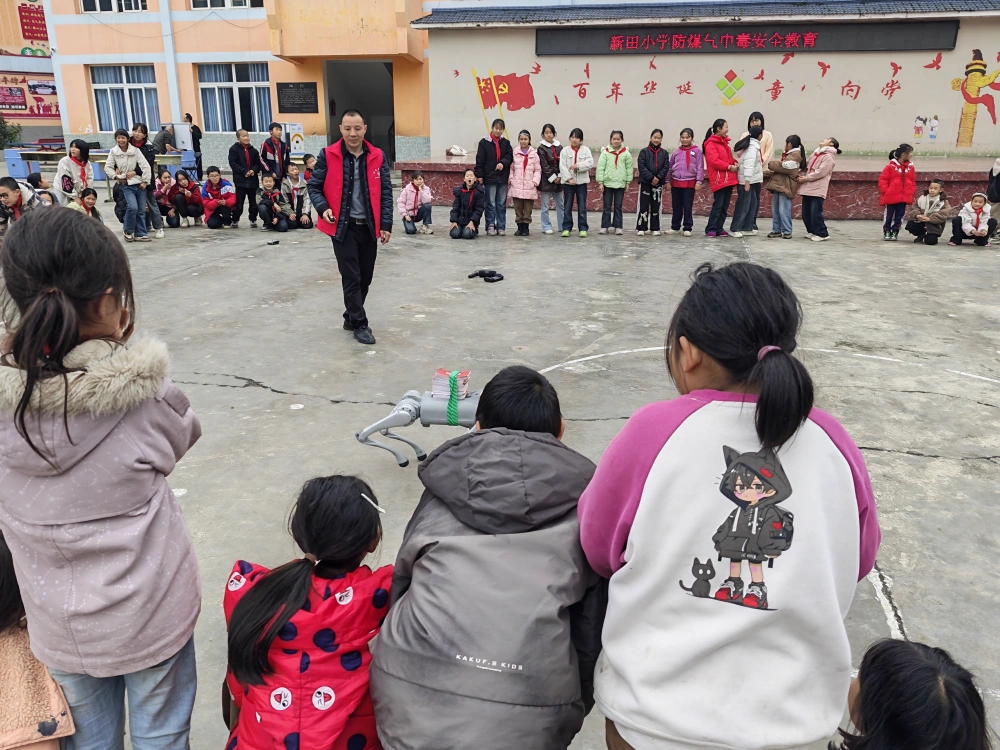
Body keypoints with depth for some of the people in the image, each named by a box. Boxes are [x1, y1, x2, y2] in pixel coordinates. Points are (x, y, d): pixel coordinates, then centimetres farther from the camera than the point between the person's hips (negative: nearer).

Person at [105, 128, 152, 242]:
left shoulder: (135, 150, -2)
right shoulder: (113, 152, 1)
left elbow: (146, 166, -5)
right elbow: (107, 167, 4)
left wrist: (144, 181, -8)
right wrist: (116, 176, -8)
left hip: (140, 184, 1)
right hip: (126, 185, -1)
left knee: (141, 210, 4)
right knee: (133, 207, -19)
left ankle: (140, 234, 14)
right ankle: (128, 231, 1)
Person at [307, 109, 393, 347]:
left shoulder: (378, 157, 1)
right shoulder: (328, 156, -5)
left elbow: (385, 193, 4)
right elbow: (314, 186, 2)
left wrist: (386, 224, -1)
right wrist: (323, 208, -17)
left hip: (369, 227, 3)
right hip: (343, 226, -3)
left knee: (365, 277, 11)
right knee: (351, 277, -3)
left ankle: (351, 317, 30)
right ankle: (360, 324, 7)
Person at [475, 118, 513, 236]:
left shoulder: (506, 143, 9)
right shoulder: (484, 143, -2)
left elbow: (509, 156, 3)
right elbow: (479, 160, -3)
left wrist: (503, 163, -17)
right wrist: (479, 175, -8)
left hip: (503, 178, 3)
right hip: (489, 178, -3)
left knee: (502, 204, 7)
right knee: (490, 204, 1)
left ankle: (501, 226, 13)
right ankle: (490, 226, 9)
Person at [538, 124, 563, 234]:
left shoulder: (559, 147, 9)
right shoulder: (541, 148, -3)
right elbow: (544, 165, -8)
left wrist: (560, 176, -5)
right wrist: (553, 178, -11)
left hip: (558, 180, 4)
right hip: (546, 180, -4)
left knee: (560, 204, 8)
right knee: (545, 206, -1)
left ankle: (563, 226, 14)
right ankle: (546, 227, 6)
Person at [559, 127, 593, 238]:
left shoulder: (586, 150, 3)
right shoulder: (565, 151, 2)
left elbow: (590, 163, -9)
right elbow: (562, 166, -6)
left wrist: (577, 166, -21)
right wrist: (569, 178, -16)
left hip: (581, 182, 0)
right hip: (568, 182, 0)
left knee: (582, 206, 3)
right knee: (567, 206, 4)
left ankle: (583, 228, 8)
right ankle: (566, 228, 10)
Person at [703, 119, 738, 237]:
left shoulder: (724, 142, 20)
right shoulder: (711, 144, -7)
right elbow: (714, 161, -17)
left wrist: (735, 163, 3)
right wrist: (729, 167, -15)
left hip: (729, 179, 8)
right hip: (719, 180, -8)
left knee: (725, 206, 8)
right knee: (718, 205, -9)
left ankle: (719, 229, 13)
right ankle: (710, 229, -3)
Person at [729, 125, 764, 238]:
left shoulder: (749, 144, 13)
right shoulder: (753, 147, -16)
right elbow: (749, 164, -24)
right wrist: (747, 181, -27)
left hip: (751, 180, 10)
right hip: (747, 180, -10)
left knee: (752, 203, 13)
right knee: (743, 205, -7)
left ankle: (746, 227, 17)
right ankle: (734, 229, -4)